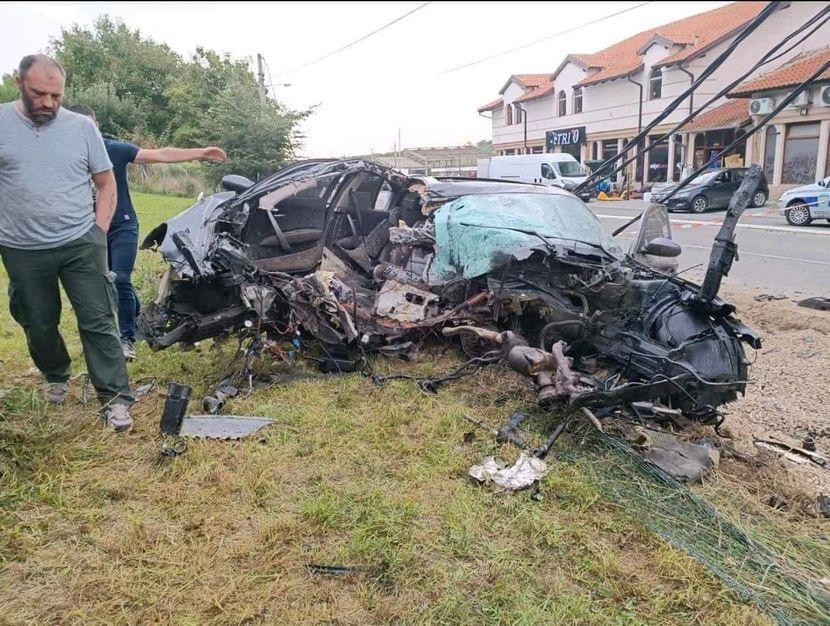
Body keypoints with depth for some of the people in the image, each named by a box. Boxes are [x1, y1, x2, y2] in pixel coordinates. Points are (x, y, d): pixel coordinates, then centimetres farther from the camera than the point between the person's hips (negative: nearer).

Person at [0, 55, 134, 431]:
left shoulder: (82, 127, 2)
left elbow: (106, 183, 7)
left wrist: (99, 231, -2)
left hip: (81, 246, -1)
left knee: (98, 322, -3)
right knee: (39, 327, 15)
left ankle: (115, 398, 2)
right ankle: (56, 376, 41)